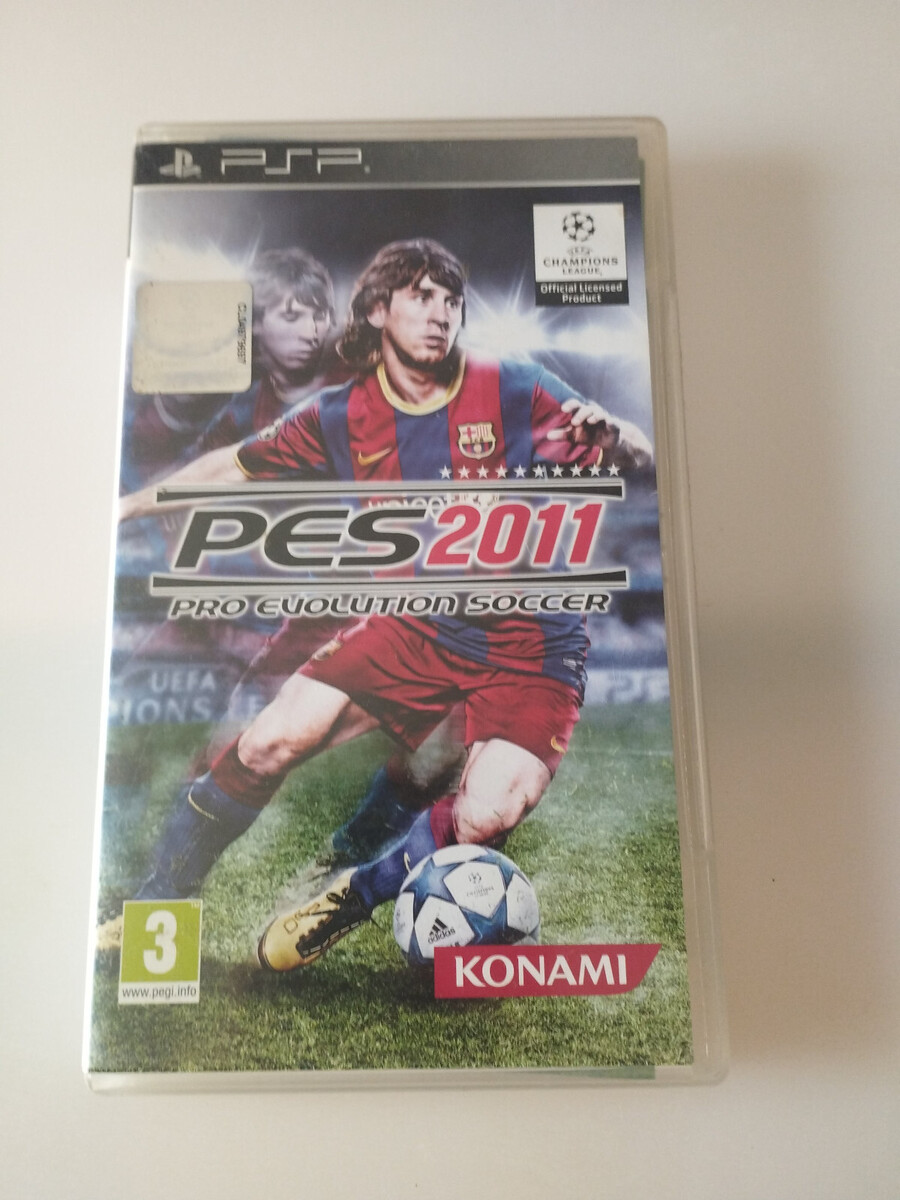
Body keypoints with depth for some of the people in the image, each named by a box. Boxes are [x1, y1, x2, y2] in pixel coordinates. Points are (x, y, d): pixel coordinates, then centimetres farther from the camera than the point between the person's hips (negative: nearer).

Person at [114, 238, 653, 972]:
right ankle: (157, 905, 15)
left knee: (483, 820, -22)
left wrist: (605, 434, -33)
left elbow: (639, 458, -9)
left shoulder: (517, 394, -10)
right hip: (418, 627, 3)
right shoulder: (342, 419, -1)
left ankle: (354, 897, 9)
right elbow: (236, 467, 12)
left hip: (529, 646, -2)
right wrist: (130, 504, 13)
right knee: (270, 745, -9)